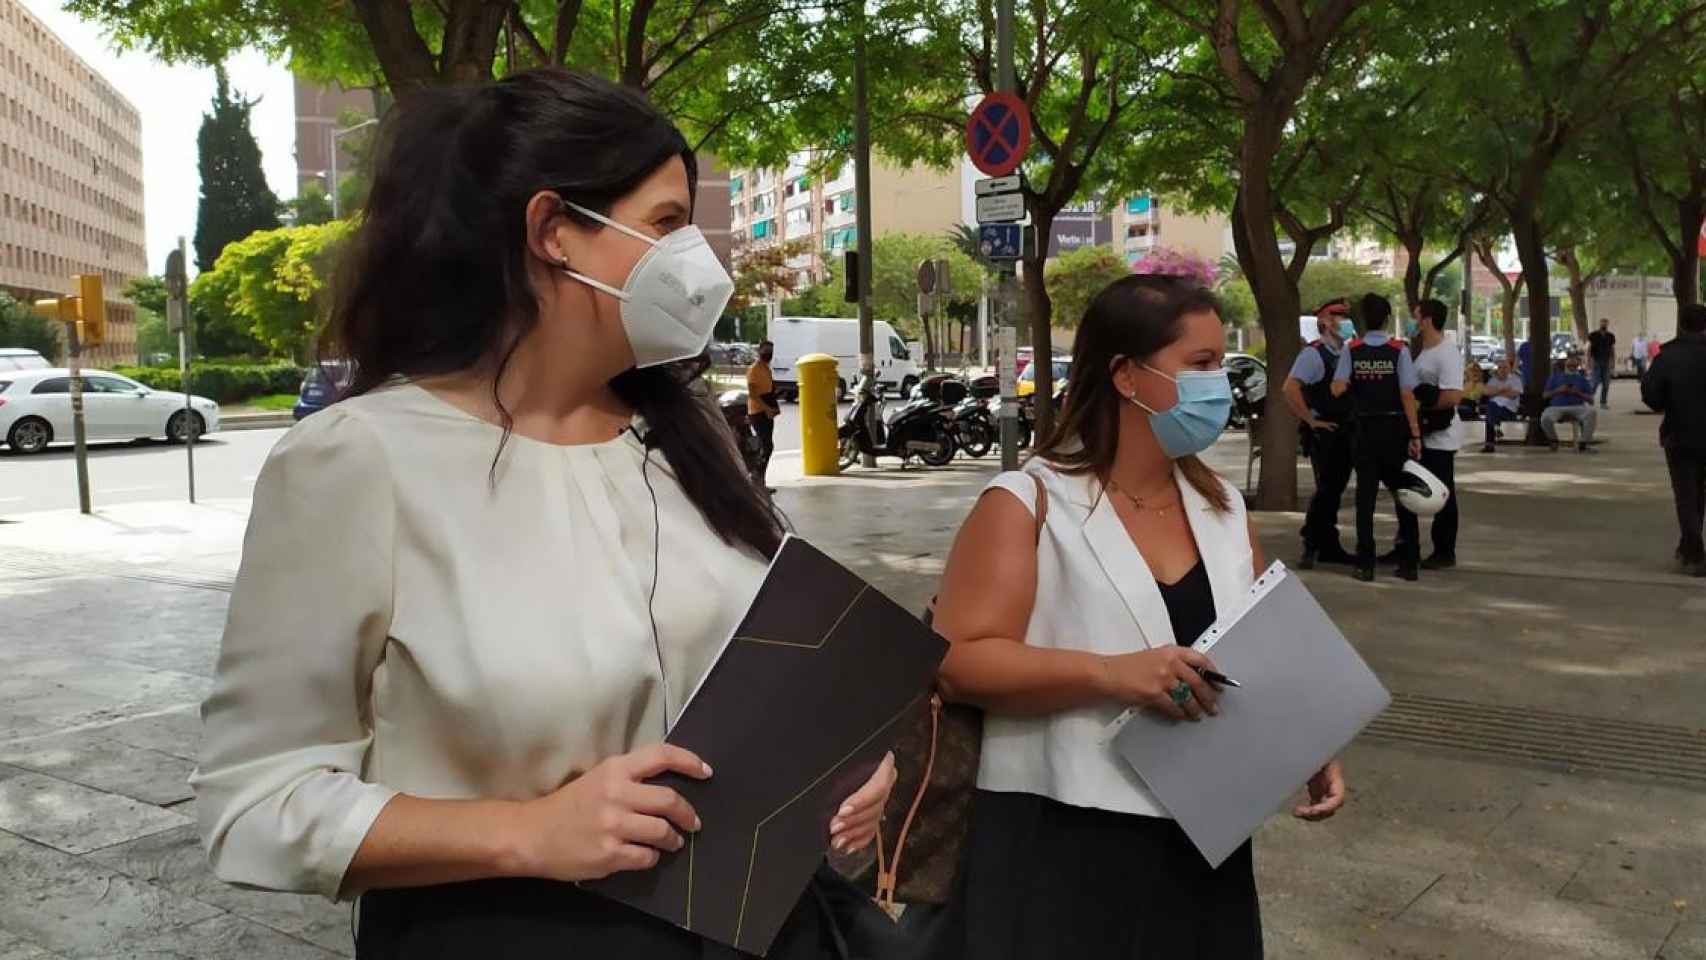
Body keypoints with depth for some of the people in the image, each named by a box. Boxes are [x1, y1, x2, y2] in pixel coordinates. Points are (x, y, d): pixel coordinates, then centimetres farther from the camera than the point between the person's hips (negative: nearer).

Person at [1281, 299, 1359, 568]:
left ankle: (1329, 546, 20)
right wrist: (1310, 420, -19)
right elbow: (1289, 389, -24)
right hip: (1324, 432, -7)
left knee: (1336, 488, 12)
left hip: (1346, 432, 7)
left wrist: (1354, 422, 12)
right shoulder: (1313, 353, -13)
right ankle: (1311, 546, 2)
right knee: (1326, 489, -8)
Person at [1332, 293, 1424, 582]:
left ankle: (1365, 564, 5)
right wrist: (1415, 435, -7)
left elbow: (1337, 389, -12)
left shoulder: (1351, 349, -5)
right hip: (1394, 428, -1)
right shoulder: (1399, 350, -8)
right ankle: (1407, 562, 13)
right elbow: (1407, 395, -10)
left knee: (1365, 494, 6)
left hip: (1365, 428, 1)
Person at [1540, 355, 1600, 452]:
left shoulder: (1582, 379, 21)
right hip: (1557, 408, -1)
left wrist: (1579, 393, -5)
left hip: (1577, 407, 1)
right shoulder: (1556, 377, 22)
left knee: (1592, 412, -32)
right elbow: (1545, 395, 15)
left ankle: (1582, 444, -23)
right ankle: (1553, 440, -2)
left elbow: (1591, 400, 13)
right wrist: (1558, 391, -3)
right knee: (1545, 418, -35)